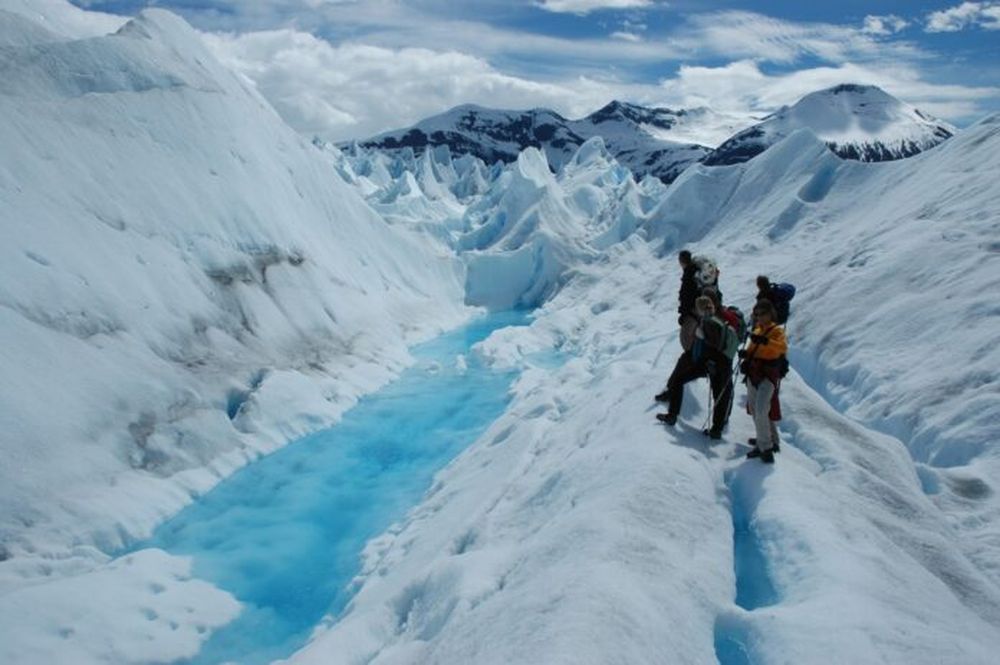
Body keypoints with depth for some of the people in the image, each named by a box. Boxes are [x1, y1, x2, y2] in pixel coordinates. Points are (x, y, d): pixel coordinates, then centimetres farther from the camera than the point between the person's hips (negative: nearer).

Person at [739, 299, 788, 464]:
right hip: (753, 373, 8)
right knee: (754, 409, 13)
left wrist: (765, 341, -39)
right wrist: (746, 353, 0)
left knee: (761, 410, -17)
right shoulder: (757, 331, 19)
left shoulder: (777, 330, -4)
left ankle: (765, 447, -10)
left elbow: (782, 347, -24)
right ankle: (769, 439, 29)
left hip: (769, 375, -8)